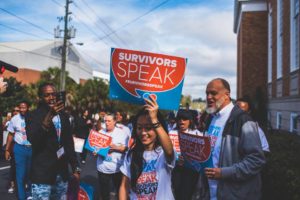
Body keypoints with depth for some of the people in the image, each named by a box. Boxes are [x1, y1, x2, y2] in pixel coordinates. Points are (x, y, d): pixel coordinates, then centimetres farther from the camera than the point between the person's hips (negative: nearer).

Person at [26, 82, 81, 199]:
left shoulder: (63, 116, 10)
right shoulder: (33, 116, -4)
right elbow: (32, 139, -21)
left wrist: (75, 167, 14)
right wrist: (49, 115, -31)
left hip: (62, 174, 5)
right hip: (42, 174, -4)